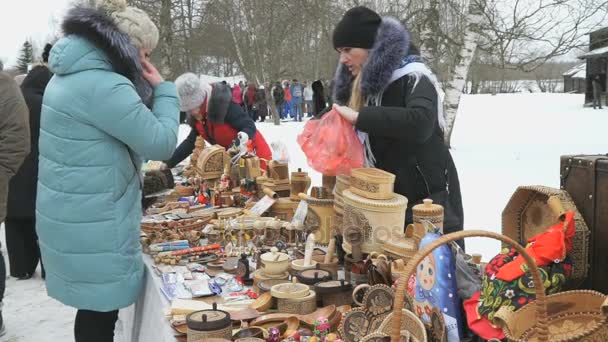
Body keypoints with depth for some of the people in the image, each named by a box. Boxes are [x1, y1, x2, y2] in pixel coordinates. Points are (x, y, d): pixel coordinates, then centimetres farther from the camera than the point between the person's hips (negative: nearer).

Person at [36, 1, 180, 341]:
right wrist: (163, 89, -7)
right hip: (92, 226, -10)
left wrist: (149, 90, 6)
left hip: (78, 216, 10)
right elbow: (162, 143, -17)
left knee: (97, 307, 19)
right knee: (99, 312, 4)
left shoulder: (74, 75, 10)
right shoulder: (103, 86, -23)